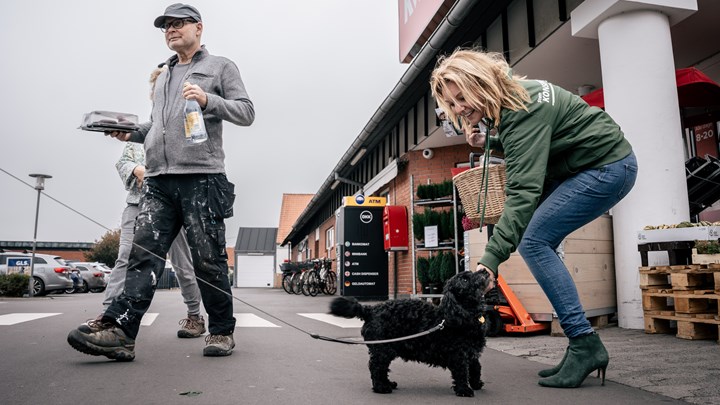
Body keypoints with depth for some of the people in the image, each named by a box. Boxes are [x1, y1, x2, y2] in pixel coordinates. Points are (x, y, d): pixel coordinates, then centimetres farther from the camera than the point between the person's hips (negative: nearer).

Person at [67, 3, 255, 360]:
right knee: (144, 253, -5)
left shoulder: (220, 67, 11)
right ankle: (119, 332, -10)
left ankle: (221, 332, 9)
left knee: (208, 259, -3)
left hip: (201, 176, -5)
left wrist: (207, 100, -13)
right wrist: (132, 132, 13)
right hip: (158, 180, 6)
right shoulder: (164, 75, 28)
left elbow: (246, 112, 2)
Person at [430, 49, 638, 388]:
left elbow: (523, 191, -35)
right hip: (582, 167, 10)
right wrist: (488, 142, -2)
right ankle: (583, 348, 8)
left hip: (607, 166, -10)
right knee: (538, 243, 3)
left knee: (533, 242, -17)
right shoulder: (510, 98, 1)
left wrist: (491, 259, -42)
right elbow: (526, 145, 18)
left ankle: (585, 344, -10)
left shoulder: (522, 110, -27)